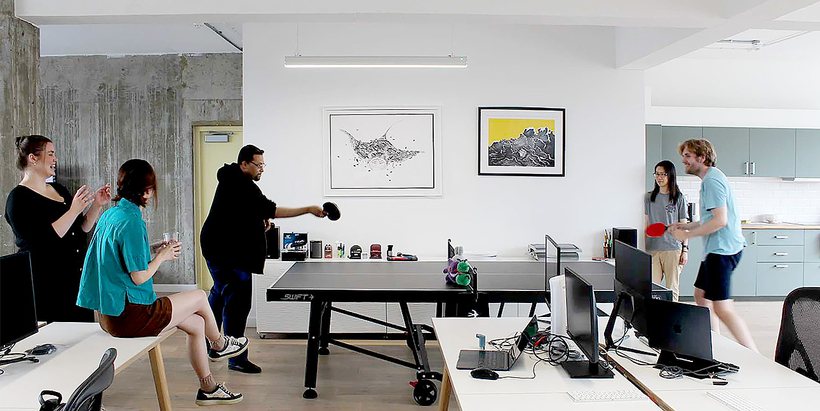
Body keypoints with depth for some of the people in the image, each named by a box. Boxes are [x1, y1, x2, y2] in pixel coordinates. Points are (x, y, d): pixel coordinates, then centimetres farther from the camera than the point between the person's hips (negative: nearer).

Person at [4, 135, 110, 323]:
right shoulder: (19, 198, -8)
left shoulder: (58, 189, 14)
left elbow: (82, 229, 16)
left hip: (75, 279, 7)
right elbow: (40, 241, -20)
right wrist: (74, 210, -21)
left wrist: (96, 205, 2)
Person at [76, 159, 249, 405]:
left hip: (109, 312, 9)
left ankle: (208, 389, 27)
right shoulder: (131, 221, -22)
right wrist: (162, 256, -3)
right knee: (199, 297, 7)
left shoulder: (110, 214, 8)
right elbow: (139, 276, -21)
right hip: (128, 317, -9)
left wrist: (153, 251, 13)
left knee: (196, 324, 15)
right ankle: (219, 345, 35)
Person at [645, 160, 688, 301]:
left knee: (672, 288, 2)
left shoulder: (679, 198, 3)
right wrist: (644, 246, 8)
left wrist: (685, 249, -1)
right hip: (652, 249, 2)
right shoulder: (649, 197, 10)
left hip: (673, 249, -2)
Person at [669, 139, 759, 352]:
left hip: (722, 250, -11)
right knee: (701, 295, 19)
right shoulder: (710, 179, 18)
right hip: (718, 249, 11)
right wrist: (686, 225, 17)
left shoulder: (712, 180, -15)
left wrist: (687, 235, -15)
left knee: (723, 310, -12)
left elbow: (720, 220, -23)